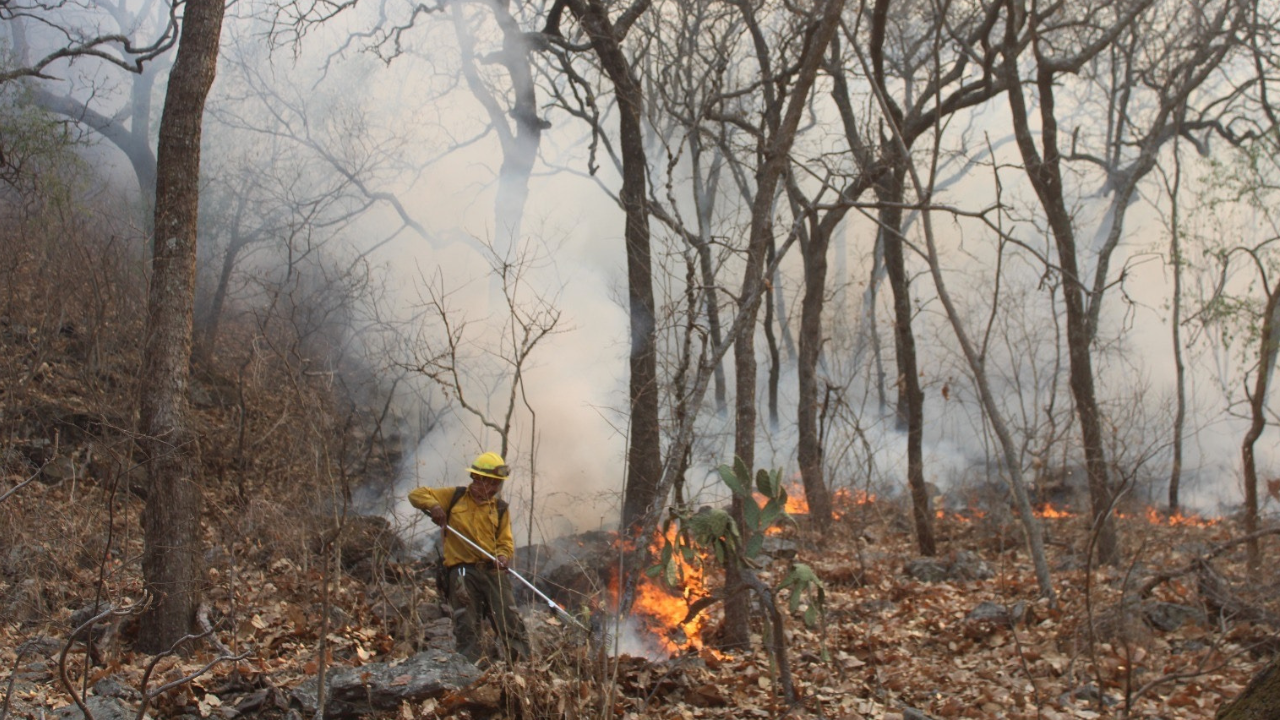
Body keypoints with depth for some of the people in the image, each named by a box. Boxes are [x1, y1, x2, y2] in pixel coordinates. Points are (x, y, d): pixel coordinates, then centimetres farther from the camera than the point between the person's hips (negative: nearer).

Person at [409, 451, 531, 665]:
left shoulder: (500, 508, 13)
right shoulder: (454, 496, 9)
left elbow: (506, 541, 9)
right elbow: (416, 494, 8)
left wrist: (503, 556, -14)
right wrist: (433, 506, -13)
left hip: (492, 570, 2)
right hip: (462, 569, -2)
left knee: (510, 619, -2)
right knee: (467, 624, -5)